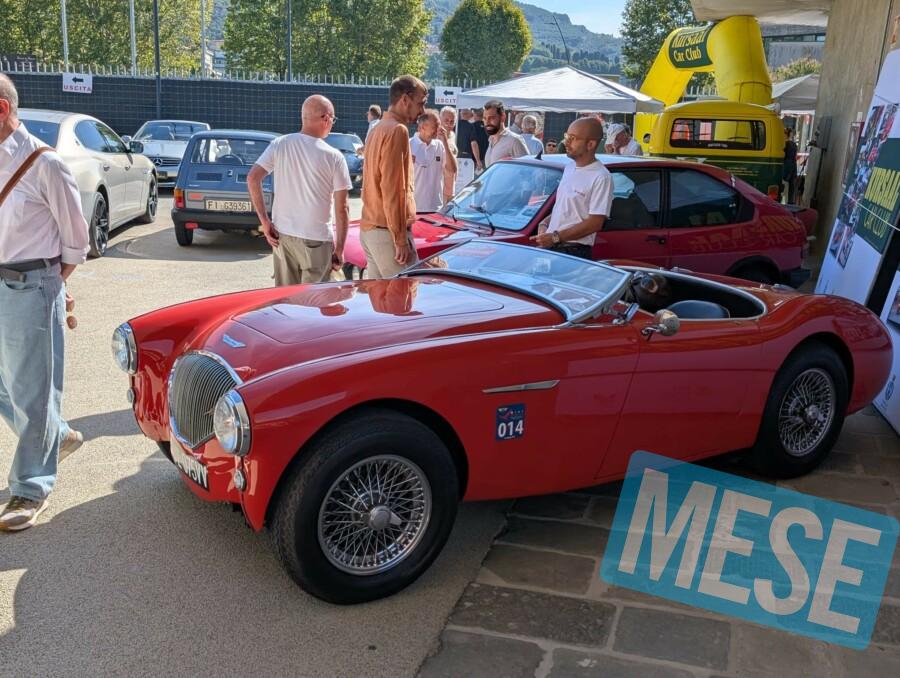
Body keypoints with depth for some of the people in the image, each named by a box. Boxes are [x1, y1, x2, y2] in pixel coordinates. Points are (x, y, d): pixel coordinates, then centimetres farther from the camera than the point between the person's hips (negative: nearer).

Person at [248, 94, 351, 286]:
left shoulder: (279, 145, 1)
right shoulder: (334, 157, -8)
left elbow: (253, 178, -3)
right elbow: (341, 208, -6)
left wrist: (265, 221, 2)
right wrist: (339, 249, 2)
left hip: (281, 235, 4)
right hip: (316, 240, -4)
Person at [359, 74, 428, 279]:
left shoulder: (379, 129, 18)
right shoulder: (397, 130, -12)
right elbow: (392, 189, -18)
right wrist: (400, 240, -18)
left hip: (369, 228, 10)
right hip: (387, 231, -10)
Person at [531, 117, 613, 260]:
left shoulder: (601, 177, -13)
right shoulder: (569, 168, 14)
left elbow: (595, 223, -18)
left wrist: (555, 237, -19)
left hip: (575, 253, -8)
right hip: (549, 247, 8)